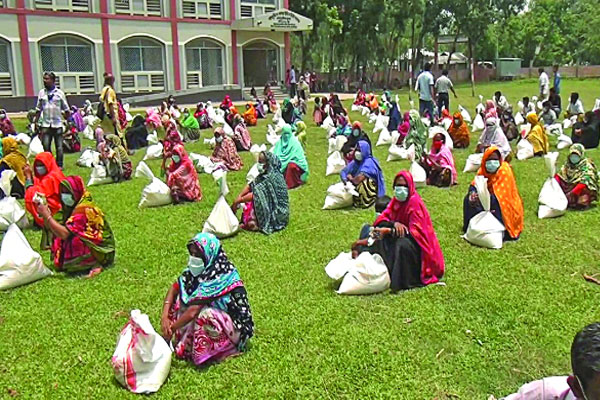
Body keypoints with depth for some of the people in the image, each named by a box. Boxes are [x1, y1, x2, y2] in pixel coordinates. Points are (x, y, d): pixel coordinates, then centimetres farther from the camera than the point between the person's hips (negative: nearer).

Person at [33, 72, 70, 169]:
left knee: (59, 146, 4)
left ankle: (59, 164, 14)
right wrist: (36, 122, 6)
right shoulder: (41, 93, 6)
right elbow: (38, 109, 10)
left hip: (58, 124, -1)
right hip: (45, 124, 2)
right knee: (46, 145, 0)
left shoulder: (59, 93, 1)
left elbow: (66, 109, 4)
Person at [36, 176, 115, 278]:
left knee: (73, 239, -31)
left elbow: (64, 234, -30)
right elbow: (55, 231, 6)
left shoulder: (84, 210, -22)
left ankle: (95, 265, -8)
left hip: (101, 252, -10)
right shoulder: (73, 208, 5)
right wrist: (46, 215, -8)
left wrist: (46, 215, -22)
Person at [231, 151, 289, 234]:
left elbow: (257, 193, -26)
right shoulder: (264, 175, 6)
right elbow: (250, 186, 5)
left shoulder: (272, 177, -22)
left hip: (278, 211, -9)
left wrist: (238, 201, -21)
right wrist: (239, 197, -11)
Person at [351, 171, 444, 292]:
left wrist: (388, 231, -34)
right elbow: (381, 219, -5)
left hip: (415, 242, -7)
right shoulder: (396, 200, 4)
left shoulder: (414, 202, -16)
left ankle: (398, 283, -29)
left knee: (402, 244, -38)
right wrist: (394, 223, -28)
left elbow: (415, 232, -24)